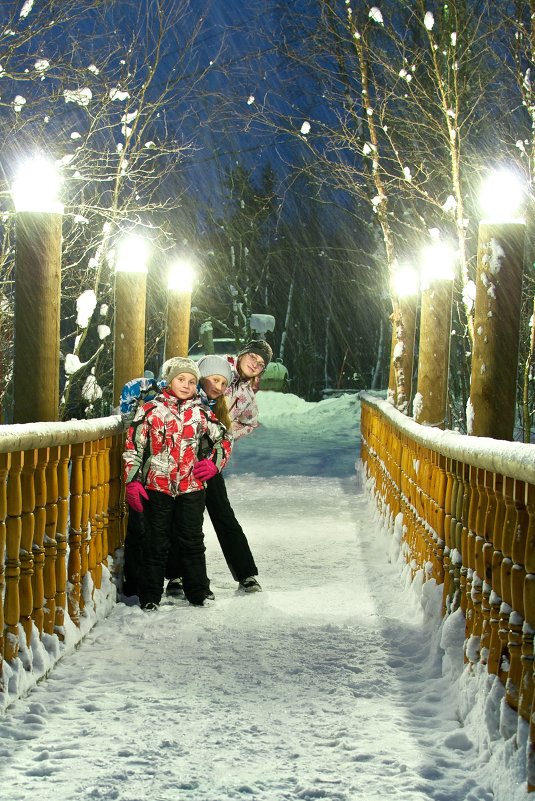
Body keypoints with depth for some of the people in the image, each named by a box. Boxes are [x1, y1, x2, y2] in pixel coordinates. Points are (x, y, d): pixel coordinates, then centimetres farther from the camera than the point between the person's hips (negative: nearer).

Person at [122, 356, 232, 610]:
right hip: (156, 486, -2)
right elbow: (132, 446, 0)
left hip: (191, 487, 2)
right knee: (155, 543, 4)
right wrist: (133, 482, -5)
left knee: (192, 541, 9)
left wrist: (213, 463, 2)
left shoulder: (201, 412, 5)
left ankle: (198, 592, 21)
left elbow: (224, 439, 17)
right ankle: (150, 596, 14)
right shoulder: (150, 409, -2)